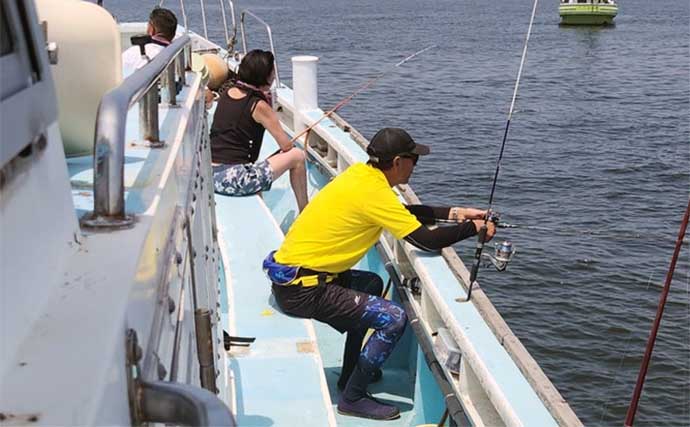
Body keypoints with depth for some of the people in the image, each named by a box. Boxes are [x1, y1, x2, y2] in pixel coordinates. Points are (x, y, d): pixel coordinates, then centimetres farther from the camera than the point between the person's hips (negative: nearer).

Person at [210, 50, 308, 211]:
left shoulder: (225, 94, 10)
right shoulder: (259, 105, -9)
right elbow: (287, 146, -5)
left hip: (209, 176, 8)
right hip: (233, 180, -8)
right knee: (297, 156, 4)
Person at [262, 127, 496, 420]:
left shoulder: (361, 174, 7)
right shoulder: (372, 191, -20)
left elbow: (406, 213, 20)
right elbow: (426, 240, -19)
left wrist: (453, 214, 15)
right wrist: (473, 228, -4)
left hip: (292, 272, 10)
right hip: (299, 289, -10)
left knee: (372, 285, 29)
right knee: (393, 319, -13)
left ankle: (350, 374, 35)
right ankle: (352, 398, 3)